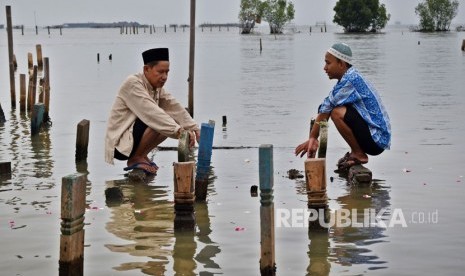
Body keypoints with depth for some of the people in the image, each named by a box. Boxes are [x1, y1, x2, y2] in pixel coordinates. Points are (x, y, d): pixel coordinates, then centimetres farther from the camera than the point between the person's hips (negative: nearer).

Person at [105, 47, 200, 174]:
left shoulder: (157, 88, 7)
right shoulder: (133, 84, -18)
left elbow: (176, 109, 1)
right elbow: (151, 112, -29)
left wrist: (195, 129, -12)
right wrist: (178, 131, -35)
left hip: (132, 138, 9)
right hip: (119, 144, -9)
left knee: (171, 122, 4)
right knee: (158, 121, -27)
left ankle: (141, 155, 8)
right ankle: (136, 159, -9)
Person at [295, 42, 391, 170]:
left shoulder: (350, 80, -18)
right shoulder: (352, 78, 12)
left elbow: (325, 110, -16)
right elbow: (325, 111, 11)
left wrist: (312, 139, -7)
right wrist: (313, 139, 9)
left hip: (376, 140, -10)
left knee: (337, 113, -25)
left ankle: (358, 155, -8)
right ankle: (356, 152, 15)